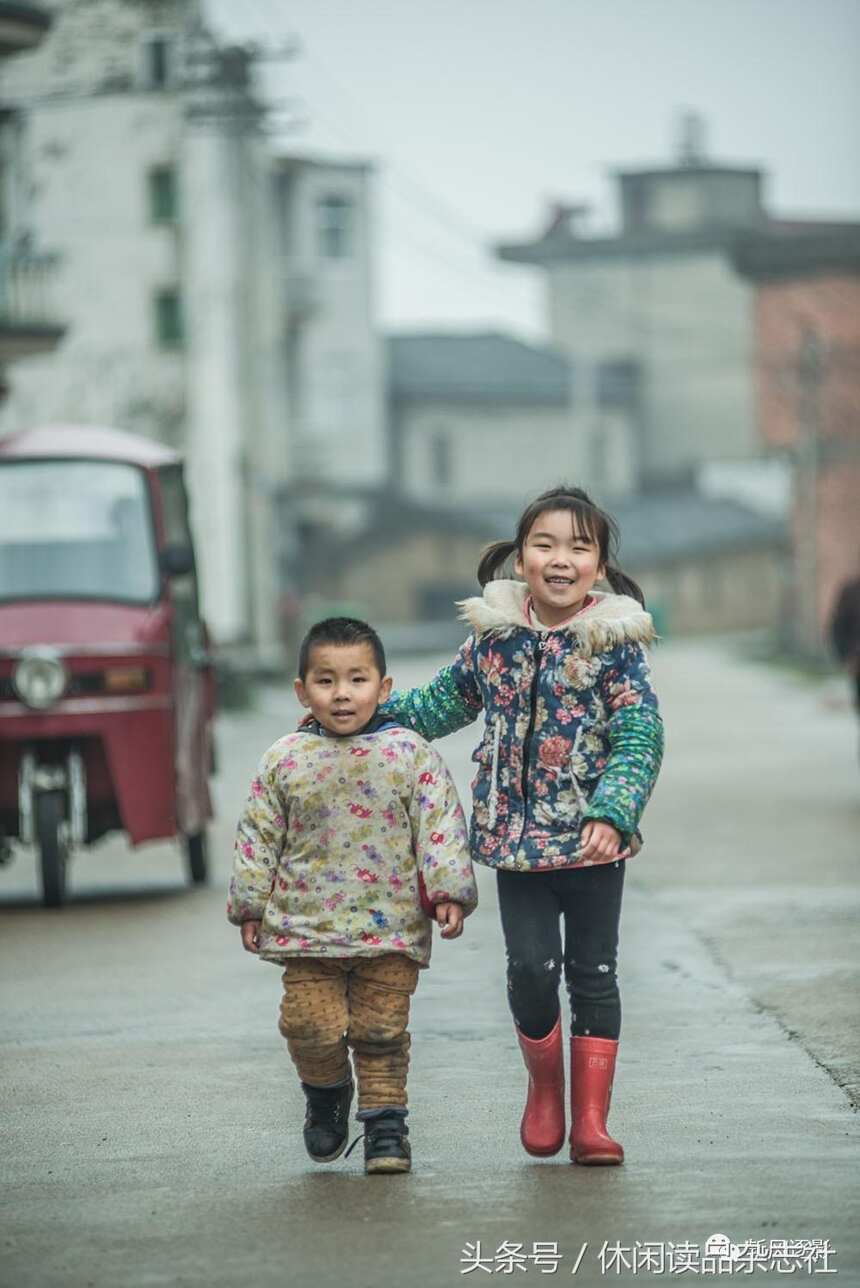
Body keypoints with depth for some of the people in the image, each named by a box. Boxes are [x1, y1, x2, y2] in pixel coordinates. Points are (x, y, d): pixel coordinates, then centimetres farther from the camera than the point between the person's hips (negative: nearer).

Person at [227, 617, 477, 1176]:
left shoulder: (411, 754, 0)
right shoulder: (285, 760, 3)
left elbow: (441, 825, 0)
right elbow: (259, 837, 10)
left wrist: (448, 891, -8)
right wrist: (250, 905, 10)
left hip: (391, 925, -1)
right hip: (307, 924, 1)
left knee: (381, 1030, 0)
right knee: (312, 1025, -5)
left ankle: (385, 1120, 15)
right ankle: (327, 1092, 23)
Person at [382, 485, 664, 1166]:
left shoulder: (614, 643, -5)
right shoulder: (495, 637, 4)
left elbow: (640, 738, -10)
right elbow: (441, 704, 19)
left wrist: (611, 812, -24)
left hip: (593, 839, -2)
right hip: (517, 837, 2)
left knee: (594, 974, 3)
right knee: (533, 968, -7)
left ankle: (590, 1119, 10)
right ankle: (544, 1087, 20)